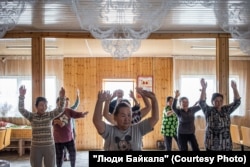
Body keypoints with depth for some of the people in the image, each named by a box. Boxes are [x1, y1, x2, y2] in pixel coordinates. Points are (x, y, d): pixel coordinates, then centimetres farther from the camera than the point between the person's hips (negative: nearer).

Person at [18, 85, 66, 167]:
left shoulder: (49, 115, -1)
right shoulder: (32, 116, -2)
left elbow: (60, 109, -13)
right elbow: (21, 109, -15)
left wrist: (62, 97, -30)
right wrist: (21, 96, -30)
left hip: (49, 147, 0)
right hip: (36, 147, 0)